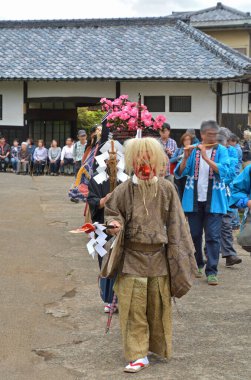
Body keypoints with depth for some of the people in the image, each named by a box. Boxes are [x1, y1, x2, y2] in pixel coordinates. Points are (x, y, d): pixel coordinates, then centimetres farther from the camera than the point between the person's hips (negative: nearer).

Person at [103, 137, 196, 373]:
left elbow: (175, 224, 2)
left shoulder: (167, 189, -3)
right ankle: (138, 355, 9)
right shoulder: (123, 191, -6)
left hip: (158, 257, 1)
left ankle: (157, 346, 32)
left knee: (158, 306, 11)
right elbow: (111, 214, 6)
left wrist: (179, 255, 0)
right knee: (133, 308, 0)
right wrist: (114, 226, -18)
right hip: (132, 257, -1)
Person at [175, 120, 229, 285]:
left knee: (213, 236, -6)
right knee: (194, 235, 10)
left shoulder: (221, 151, 0)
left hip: (214, 201, -2)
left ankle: (212, 272, -2)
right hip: (194, 200, 2)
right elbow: (180, 173, -1)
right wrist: (186, 157, -17)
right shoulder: (193, 150, 4)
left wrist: (205, 157, -22)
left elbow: (223, 171, -16)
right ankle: (197, 265, 29)